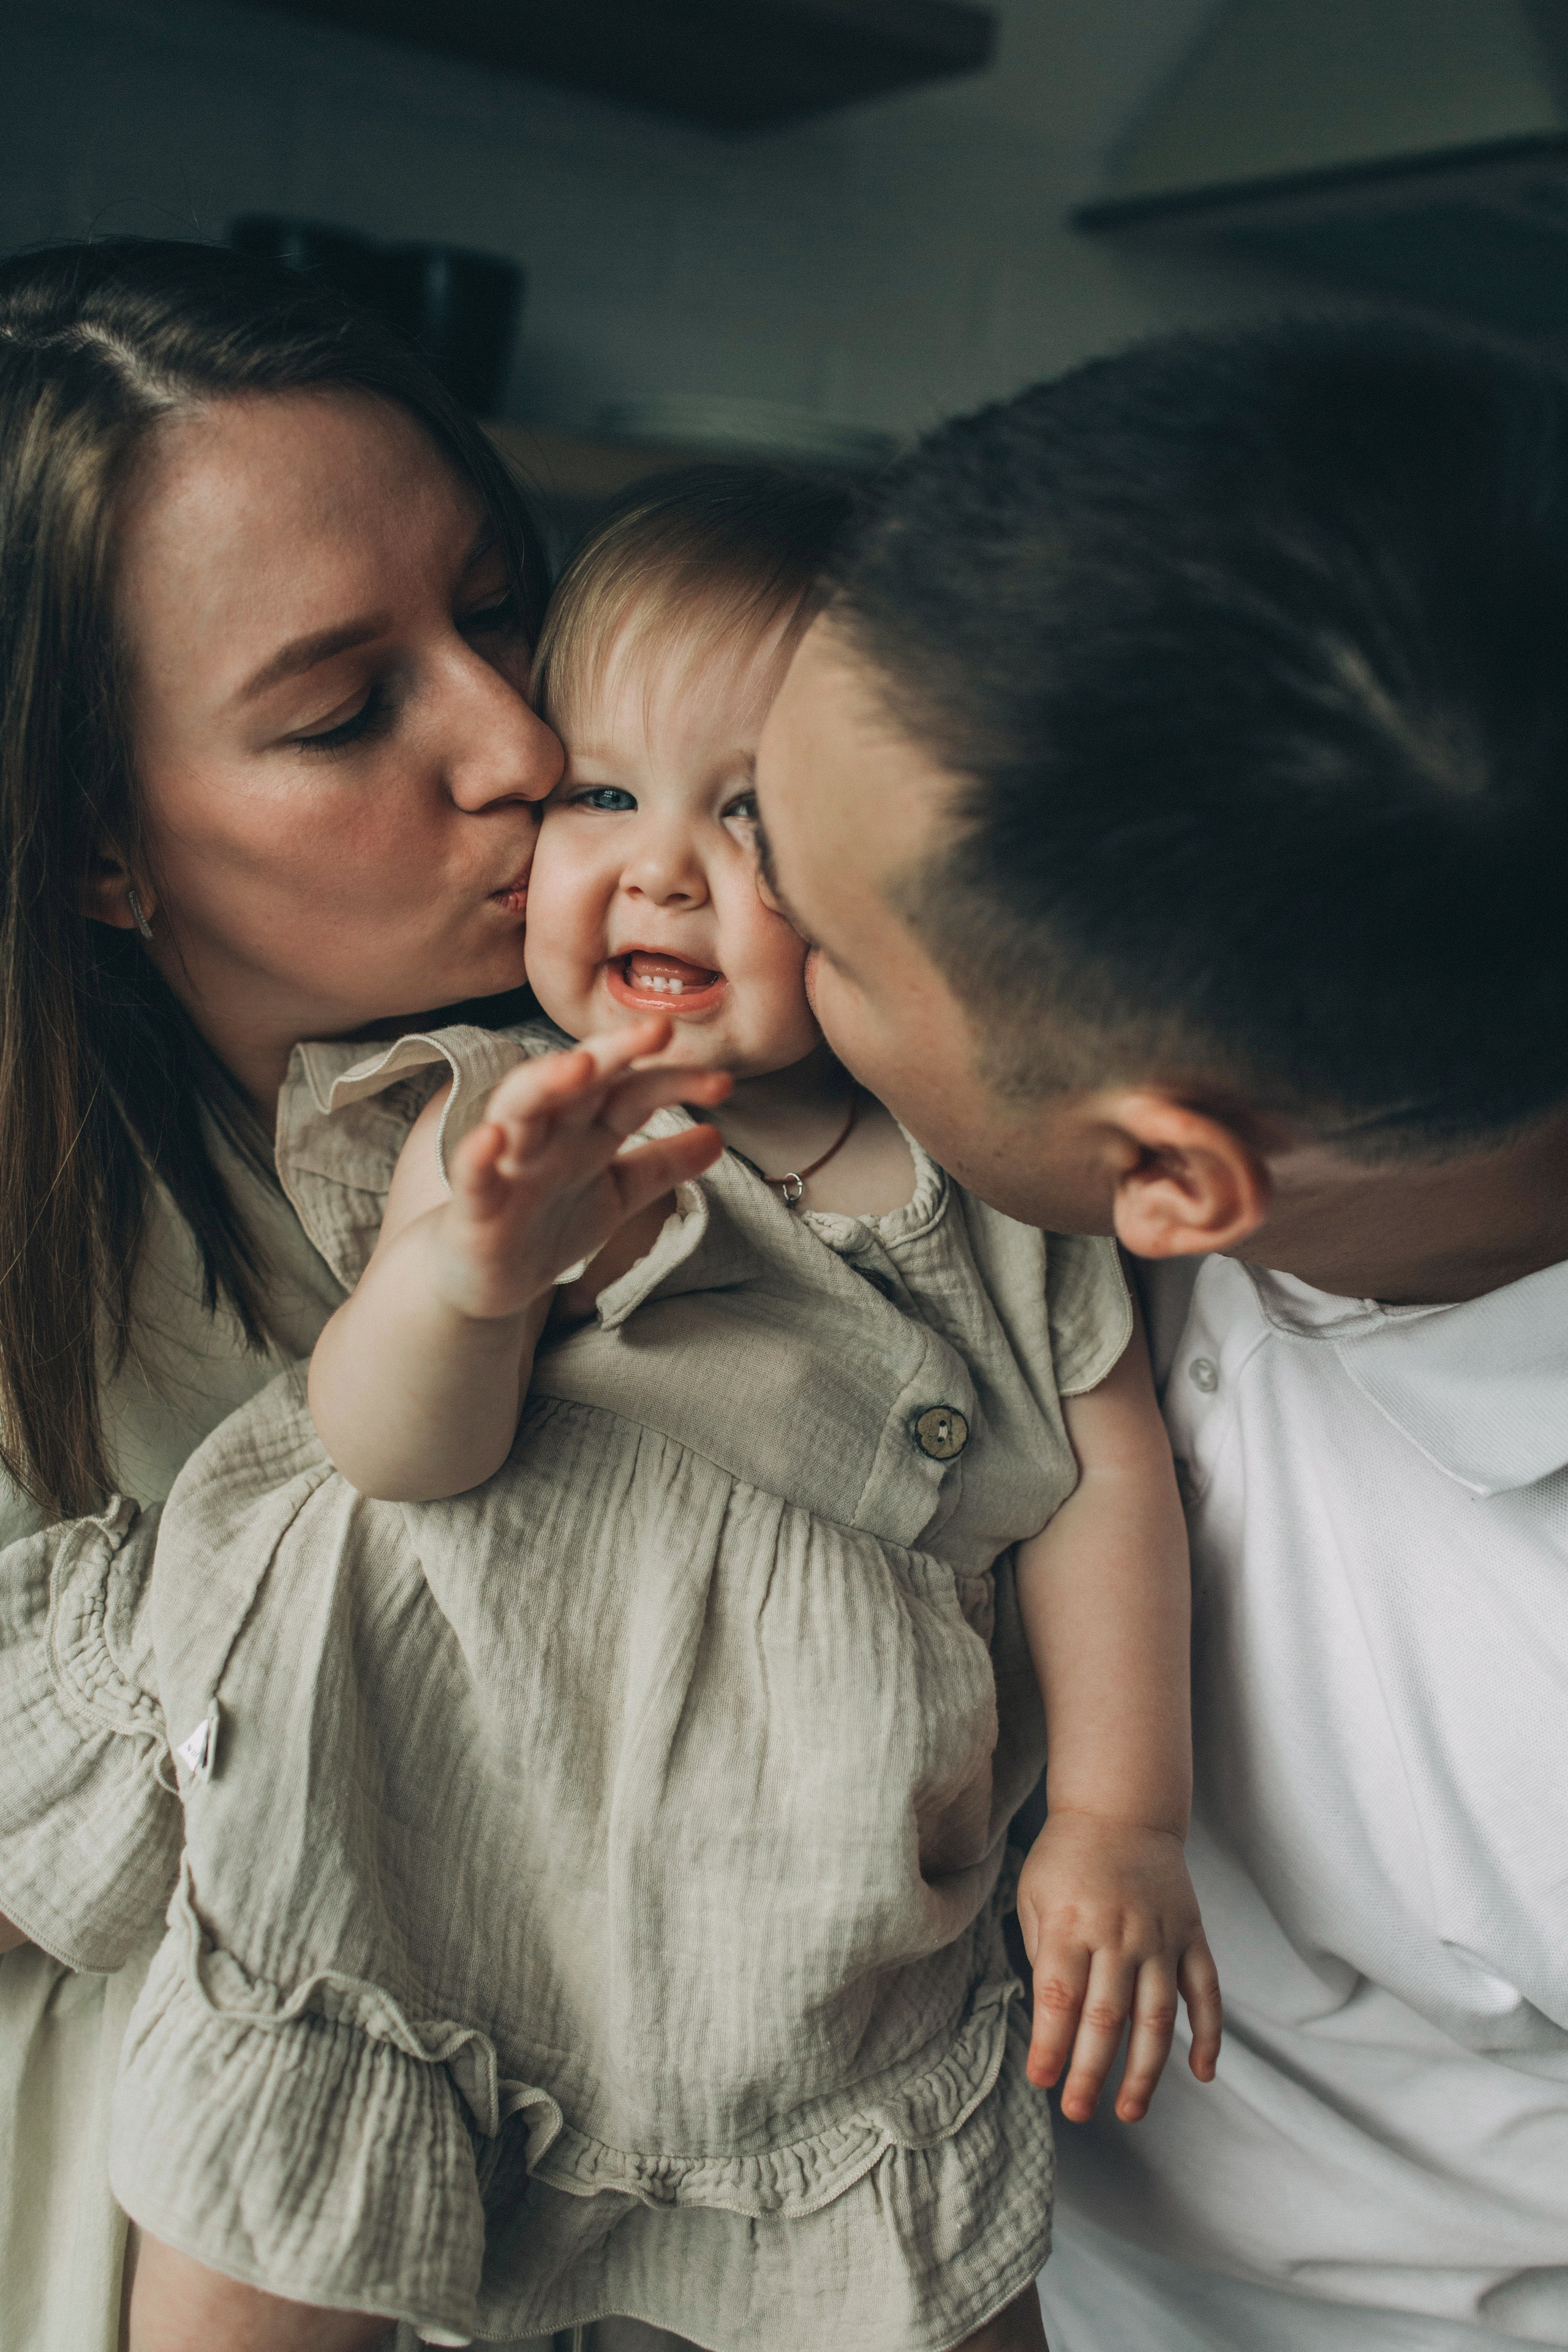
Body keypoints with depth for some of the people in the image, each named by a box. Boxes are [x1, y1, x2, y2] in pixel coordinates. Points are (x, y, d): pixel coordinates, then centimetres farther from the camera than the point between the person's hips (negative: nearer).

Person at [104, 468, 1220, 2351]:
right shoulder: (499, 1127, -8)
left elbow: (1098, 1467, -1)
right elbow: (399, 1451, -19)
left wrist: (1121, 1815, -6)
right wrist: (472, 1269, -40)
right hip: (410, 1892, 0)